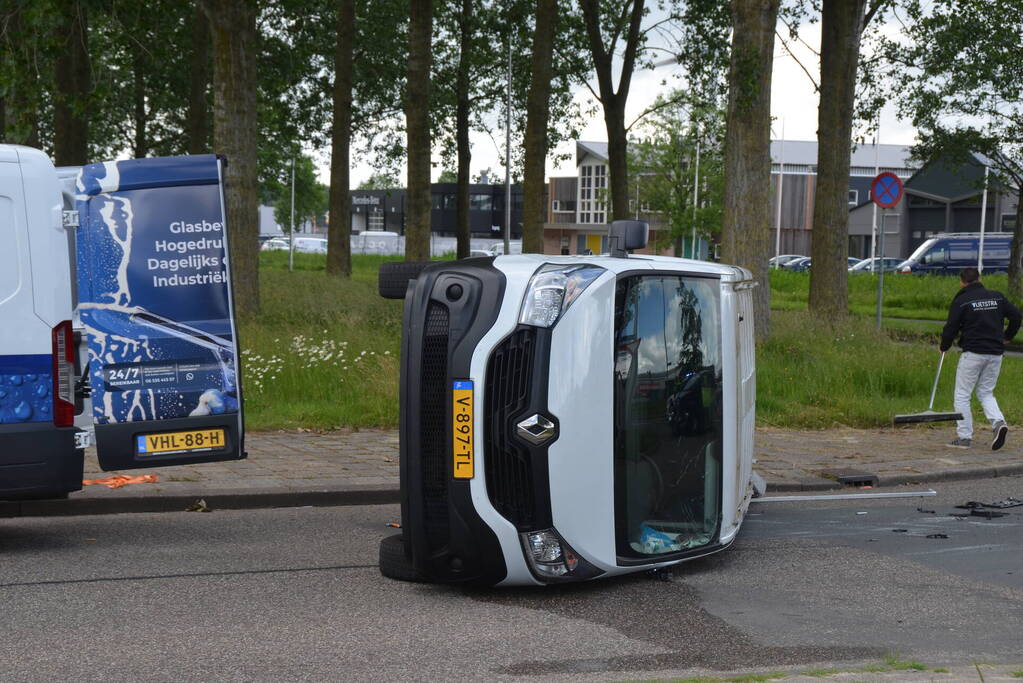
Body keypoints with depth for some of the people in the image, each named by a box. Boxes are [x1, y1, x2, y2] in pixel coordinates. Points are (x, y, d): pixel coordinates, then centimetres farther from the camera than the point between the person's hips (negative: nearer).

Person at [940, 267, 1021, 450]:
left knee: (962, 395, 5)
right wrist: (1007, 337, 22)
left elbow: (951, 328, -7)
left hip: (973, 353, -5)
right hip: (995, 353, 5)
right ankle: (999, 422, -9)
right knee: (986, 393, 17)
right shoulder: (997, 297, 9)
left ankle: (964, 436, 2)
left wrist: (944, 347, 11)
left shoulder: (961, 301, -4)